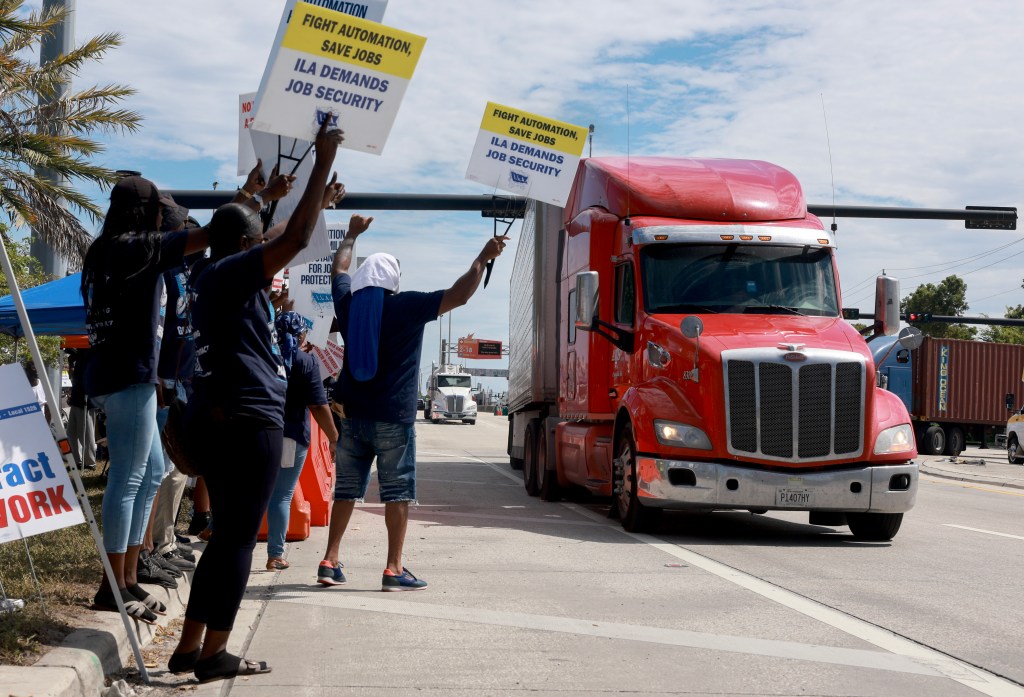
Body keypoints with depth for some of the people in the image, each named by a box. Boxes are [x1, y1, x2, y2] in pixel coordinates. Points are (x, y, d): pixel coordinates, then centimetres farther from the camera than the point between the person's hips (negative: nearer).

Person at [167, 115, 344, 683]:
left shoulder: (211, 273, 16)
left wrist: (318, 202, 38)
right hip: (247, 421, -10)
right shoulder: (233, 271, -9)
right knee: (237, 538, -5)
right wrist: (323, 162, -14)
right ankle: (214, 654, -3)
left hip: (216, 419, 10)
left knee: (227, 536, 13)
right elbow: (295, 240, -20)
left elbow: (279, 240, 32)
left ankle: (190, 647, 12)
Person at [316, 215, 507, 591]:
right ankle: (394, 569, -2)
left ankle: (330, 562, 11)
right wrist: (483, 258, -1)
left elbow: (339, 269, 26)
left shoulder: (349, 304, 6)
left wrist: (352, 235, 41)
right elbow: (458, 295, -12)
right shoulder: (406, 306, -9)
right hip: (393, 418, -5)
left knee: (346, 490, 12)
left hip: (352, 416, 5)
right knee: (397, 492, 0)